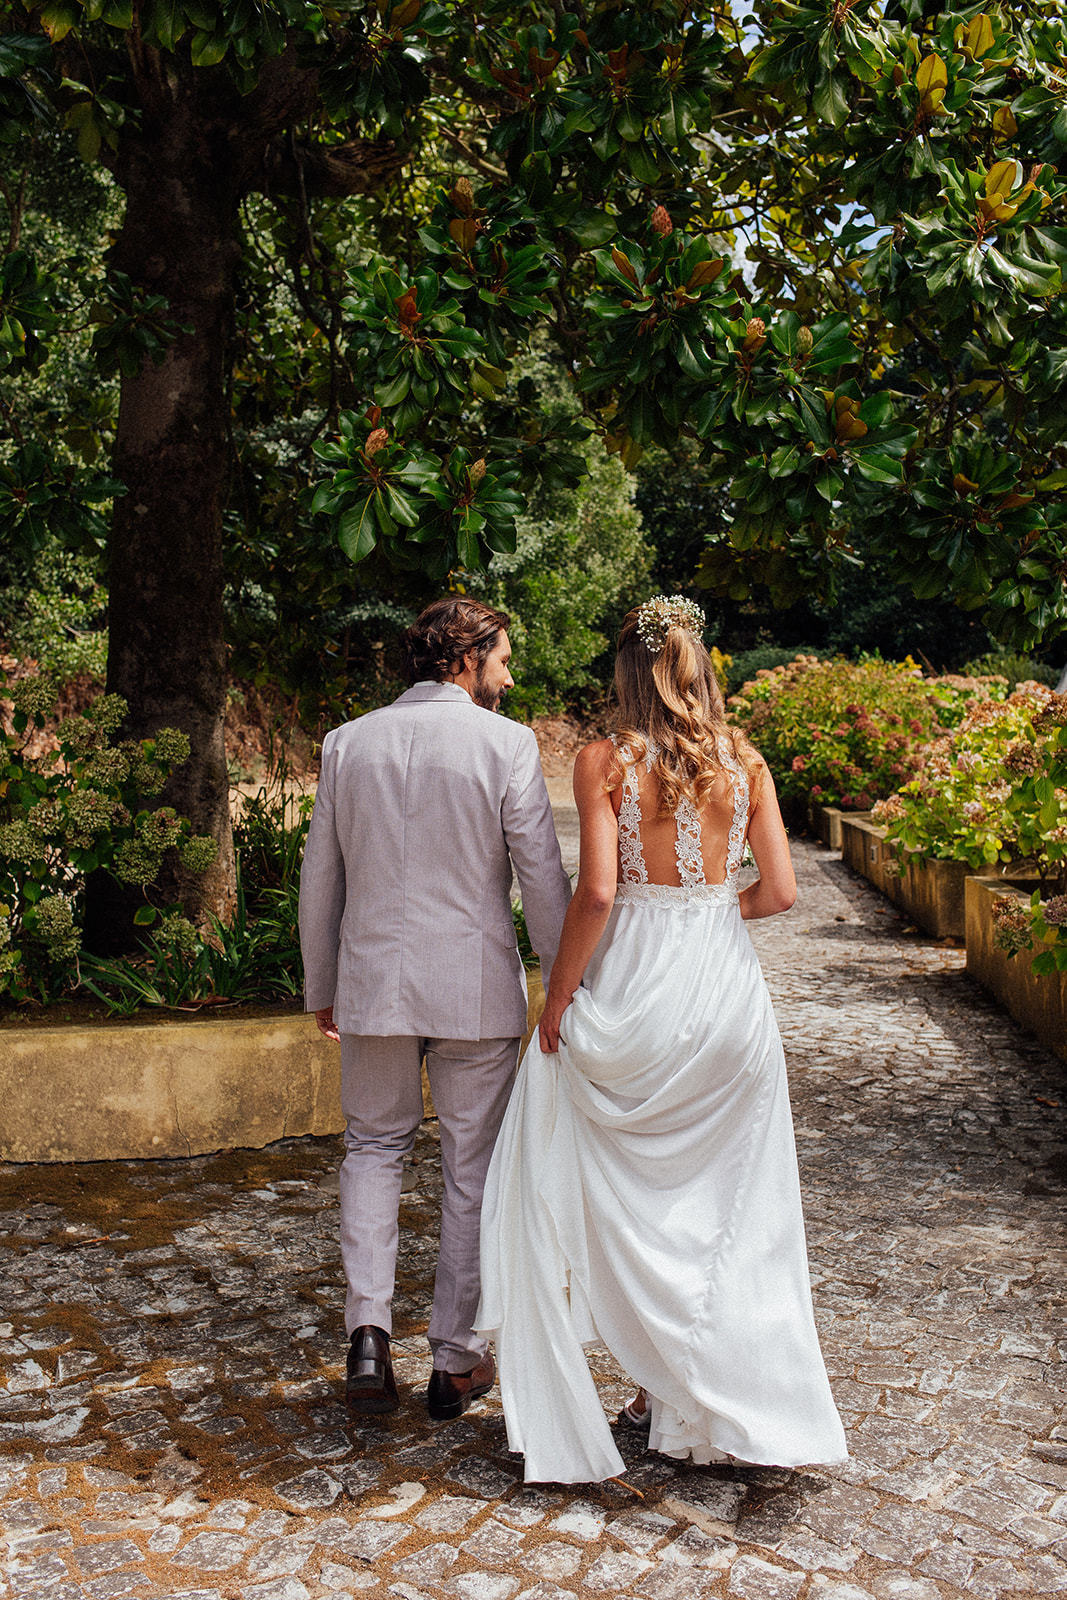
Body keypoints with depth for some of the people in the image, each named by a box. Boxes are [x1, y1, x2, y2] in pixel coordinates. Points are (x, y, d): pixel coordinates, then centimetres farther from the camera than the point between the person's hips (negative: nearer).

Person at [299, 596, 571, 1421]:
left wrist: (320, 988, 18)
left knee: (375, 1145, 21)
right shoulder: (506, 744, -8)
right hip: (475, 988, -3)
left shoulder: (349, 742, 3)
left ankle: (368, 1328, 7)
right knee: (473, 1166, 12)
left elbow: (321, 876, 8)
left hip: (373, 981, 3)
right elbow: (543, 875, -8)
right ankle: (455, 1359, 21)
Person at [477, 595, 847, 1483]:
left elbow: (597, 890, -16)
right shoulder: (744, 760, 1)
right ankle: (687, 1398, 26)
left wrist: (556, 1000, -6)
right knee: (718, 1200, 16)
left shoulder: (606, 760, -8)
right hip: (727, 987, 4)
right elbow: (779, 889, -2)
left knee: (625, 1199, 13)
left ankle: (661, 1383, 21)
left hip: (632, 990, -3)